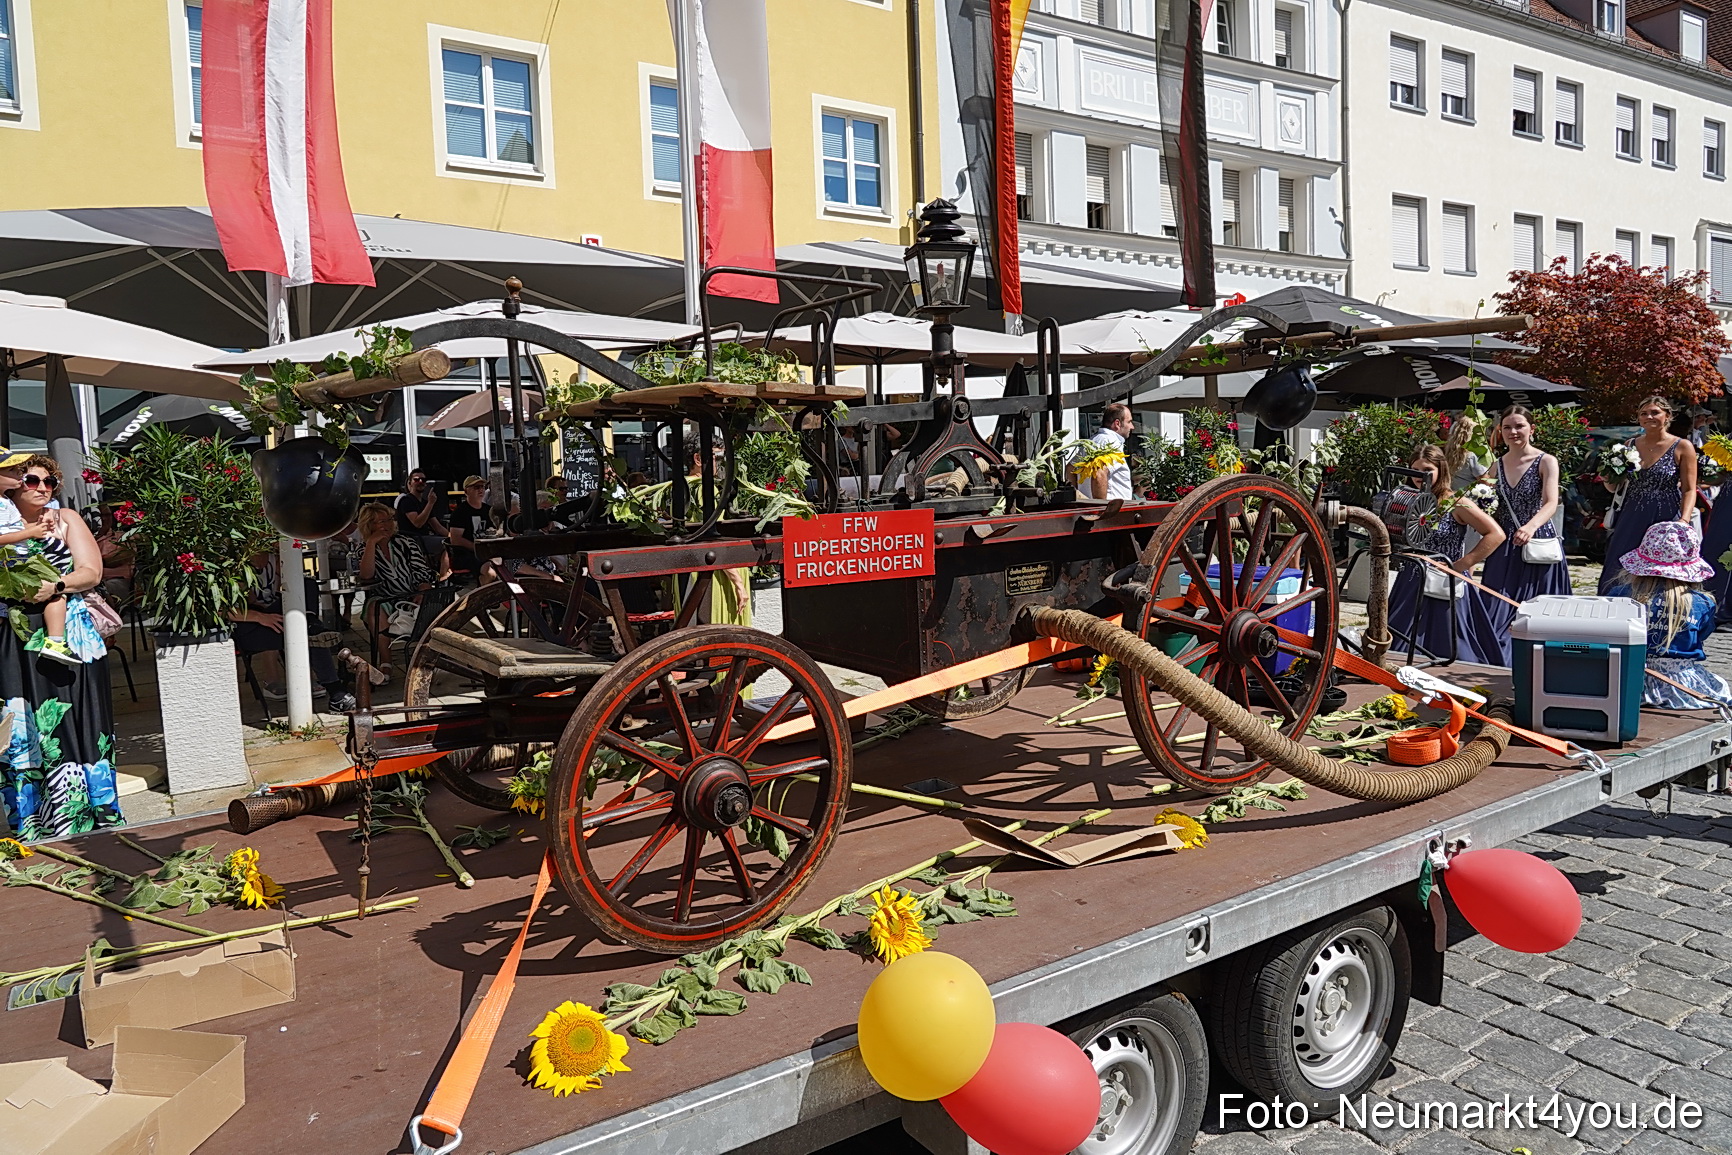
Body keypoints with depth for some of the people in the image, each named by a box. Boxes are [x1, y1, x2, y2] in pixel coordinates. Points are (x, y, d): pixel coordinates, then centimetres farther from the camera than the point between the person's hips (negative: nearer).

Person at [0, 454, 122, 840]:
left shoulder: (66, 522, 8)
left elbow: (91, 572, 0)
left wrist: (55, 585, -17)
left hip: (68, 636, -1)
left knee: (71, 720, -1)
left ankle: (82, 816, 7)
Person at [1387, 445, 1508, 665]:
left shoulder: (1456, 504, -10)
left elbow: (1496, 534, -14)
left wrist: (1462, 565, -16)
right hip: (1411, 587, 6)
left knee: (1445, 650, 1)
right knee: (1403, 649, 8)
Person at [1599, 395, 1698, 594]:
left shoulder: (1682, 447, -1)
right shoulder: (1629, 445, 10)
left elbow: (1689, 490, -4)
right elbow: (1614, 487, 16)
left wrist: (1684, 521, -18)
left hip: (1665, 519, -4)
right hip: (1631, 520, 4)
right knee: (1619, 576, 3)